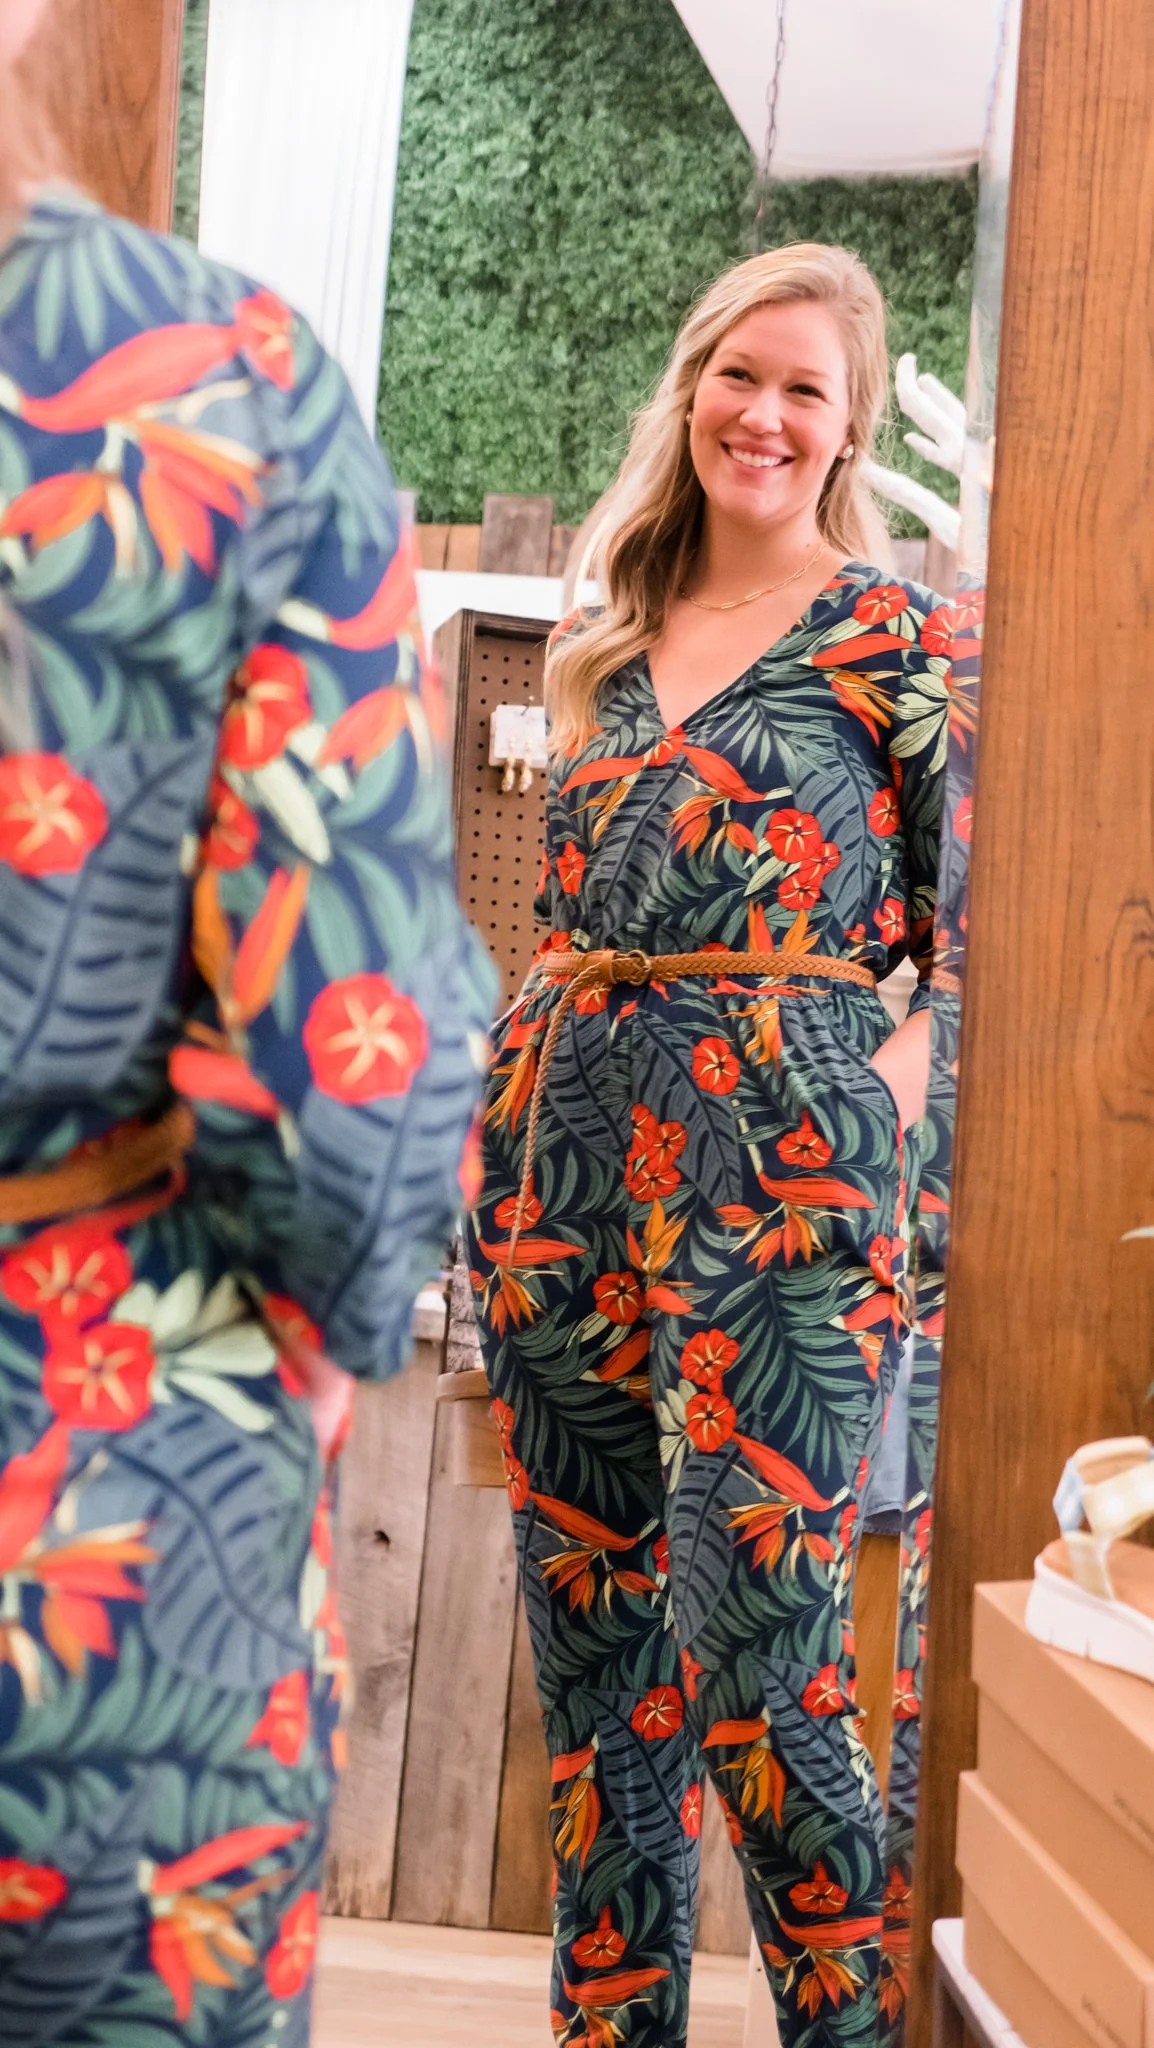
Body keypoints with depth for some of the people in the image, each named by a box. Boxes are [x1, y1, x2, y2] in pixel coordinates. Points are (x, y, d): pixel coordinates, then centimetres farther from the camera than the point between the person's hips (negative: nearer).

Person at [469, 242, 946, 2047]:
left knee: (754, 1662, -7)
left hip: (780, 1175, -5)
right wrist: (515, 1105, 12)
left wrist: (889, 1085, -14)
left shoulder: (892, 635, 2)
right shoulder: (617, 637, 17)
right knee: (589, 1634, 13)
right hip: (568, 1152, 6)